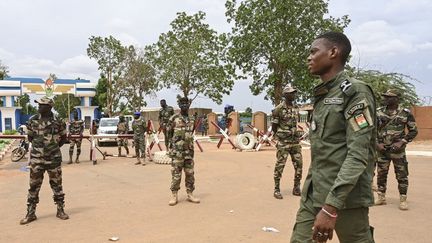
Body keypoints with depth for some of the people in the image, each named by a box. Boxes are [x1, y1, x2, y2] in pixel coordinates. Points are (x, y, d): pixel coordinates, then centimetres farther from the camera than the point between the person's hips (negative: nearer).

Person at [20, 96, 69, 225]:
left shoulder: (58, 121, -4)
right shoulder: (33, 120, 1)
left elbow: (63, 137, 8)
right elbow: (30, 137, 14)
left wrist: (53, 148, 8)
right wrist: (39, 146, 12)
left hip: (53, 159, -1)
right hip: (36, 159, 2)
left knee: (57, 185, 8)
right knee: (34, 186, 6)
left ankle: (60, 210, 20)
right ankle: (30, 213, 15)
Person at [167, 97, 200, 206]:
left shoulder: (192, 120, 10)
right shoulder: (174, 119, -5)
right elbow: (169, 132, 2)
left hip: (189, 151, 4)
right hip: (177, 151, -4)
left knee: (190, 174, 8)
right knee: (176, 174, 0)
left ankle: (190, 195, 17)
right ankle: (174, 196, 9)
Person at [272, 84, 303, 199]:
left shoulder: (296, 108, 9)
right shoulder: (279, 109, -10)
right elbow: (273, 127, -3)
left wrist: (297, 134, 16)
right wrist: (281, 136, 3)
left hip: (295, 141, 6)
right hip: (283, 142, -6)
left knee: (299, 164, 5)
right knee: (280, 166, -2)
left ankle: (296, 188, 18)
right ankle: (277, 190, 8)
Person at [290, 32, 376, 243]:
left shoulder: (355, 92, -10)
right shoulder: (320, 96, 14)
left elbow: (358, 155, -19)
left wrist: (332, 206, -25)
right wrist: (322, 201, 18)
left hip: (346, 197, -7)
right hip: (313, 194, 7)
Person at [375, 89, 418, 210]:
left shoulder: (406, 113, -4)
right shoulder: (378, 112, 3)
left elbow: (413, 131, 1)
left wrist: (402, 142, -11)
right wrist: (377, 143, -4)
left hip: (397, 150, -3)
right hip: (382, 149, 3)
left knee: (402, 175, 2)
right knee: (381, 174, 9)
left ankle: (403, 200, 14)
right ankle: (381, 198, 21)